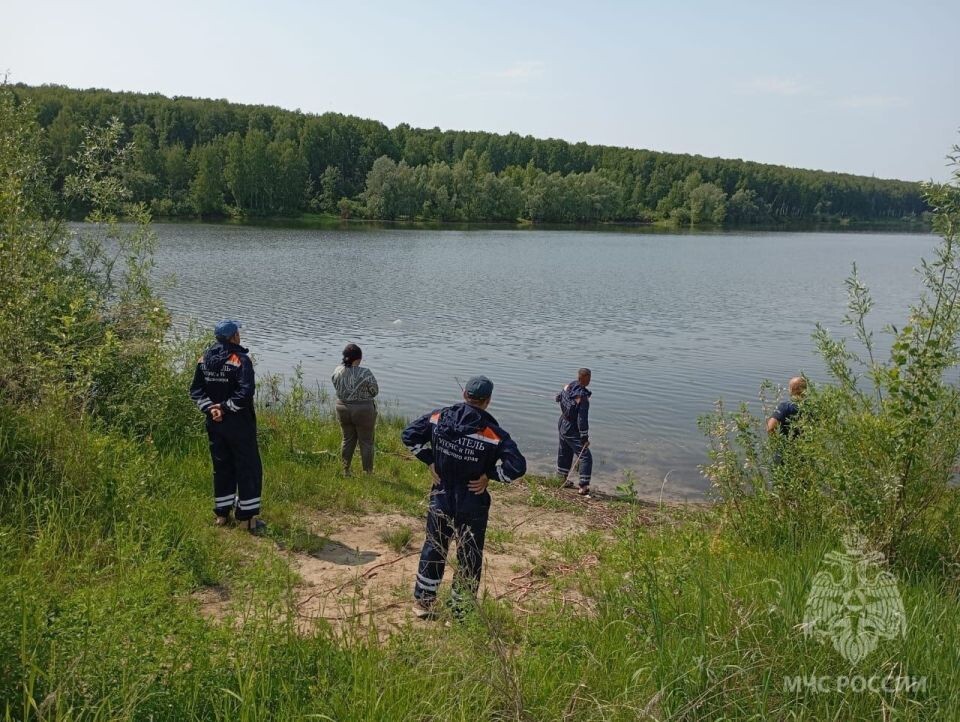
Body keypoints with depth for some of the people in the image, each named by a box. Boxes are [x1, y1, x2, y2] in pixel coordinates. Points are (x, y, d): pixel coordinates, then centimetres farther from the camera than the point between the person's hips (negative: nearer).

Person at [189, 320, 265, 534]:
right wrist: (225, 407, -15)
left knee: (222, 467, 17)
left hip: (214, 423, 6)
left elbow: (196, 389, 3)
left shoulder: (204, 359, 5)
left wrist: (209, 408, -5)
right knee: (248, 468, 3)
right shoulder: (240, 360, -15)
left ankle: (222, 514, 24)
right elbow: (246, 392, -25)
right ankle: (248, 518, 6)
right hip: (239, 424, -6)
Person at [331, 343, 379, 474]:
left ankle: (345, 470, 26)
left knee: (347, 439, 19)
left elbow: (337, 389, 7)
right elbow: (375, 392, -8)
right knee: (366, 442, 9)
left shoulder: (337, 371, -6)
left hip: (343, 409, 5)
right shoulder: (365, 373, -20)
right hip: (363, 410, -5)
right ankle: (367, 472, 17)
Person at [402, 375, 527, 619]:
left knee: (433, 549, 21)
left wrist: (430, 461, 2)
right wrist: (489, 475, -12)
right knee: (469, 558, 14)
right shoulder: (493, 433, -19)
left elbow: (409, 435, 1)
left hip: (440, 501, 4)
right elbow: (517, 466, -24)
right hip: (472, 507, -3)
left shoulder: (438, 418, -8)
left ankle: (422, 602, 33)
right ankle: (461, 609, 26)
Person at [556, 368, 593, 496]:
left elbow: (558, 398, 16)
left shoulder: (568, 386, -5)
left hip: (562, 425, 9)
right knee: (585, 457, -5)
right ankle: (583, 487, -10)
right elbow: (582, 419, -27)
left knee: (564, 453, 24)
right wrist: (585, 437, -20)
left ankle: (562, 480, 38)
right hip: (572, 431, -9)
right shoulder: (583, 397, -28)